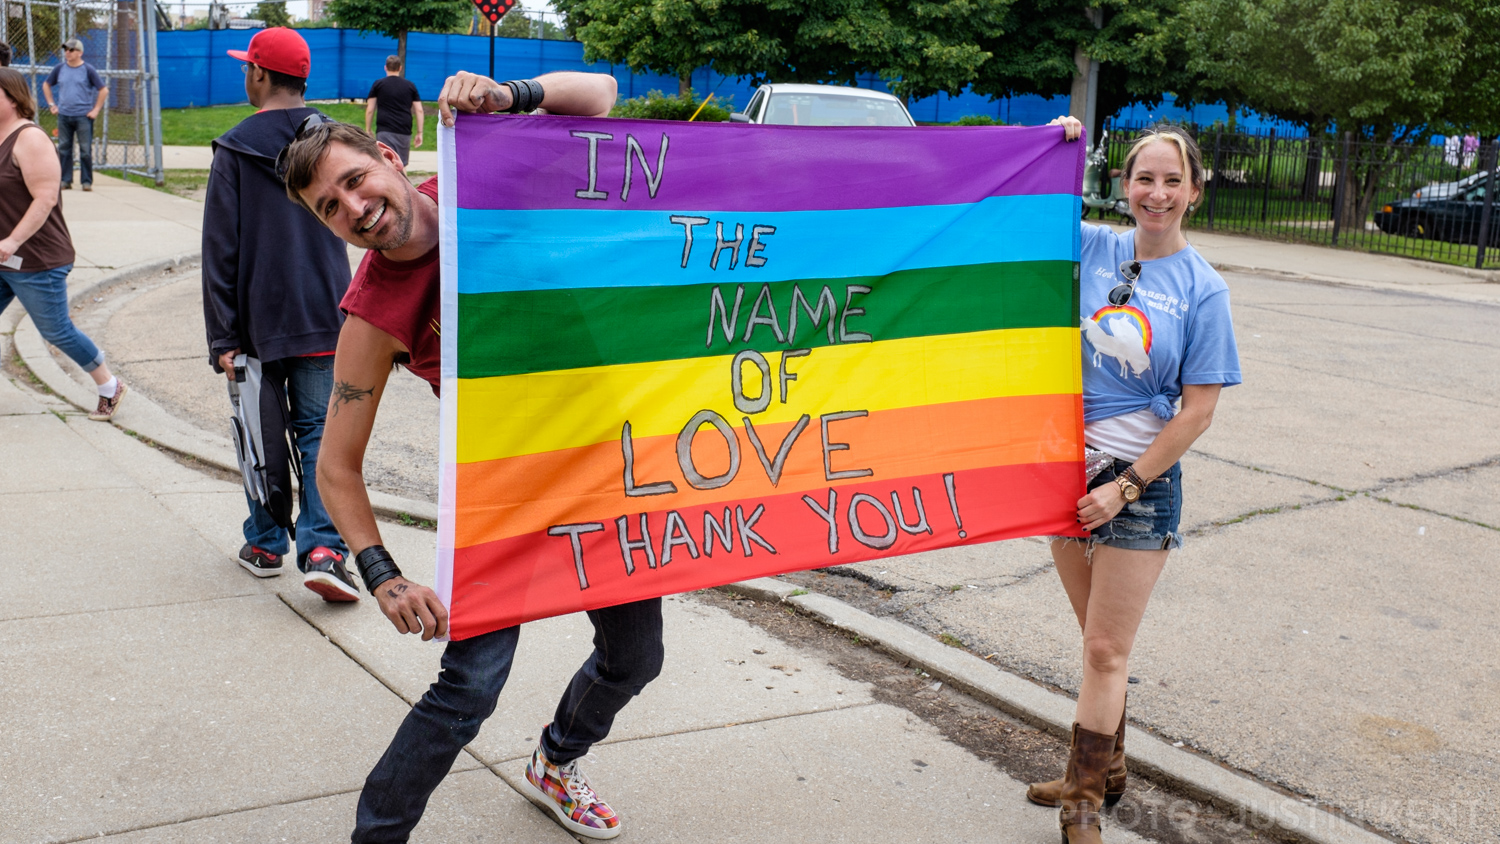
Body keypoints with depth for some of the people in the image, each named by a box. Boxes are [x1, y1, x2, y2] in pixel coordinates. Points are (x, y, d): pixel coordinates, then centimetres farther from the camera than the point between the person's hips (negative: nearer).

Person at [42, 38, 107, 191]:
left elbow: (104, 90, -2)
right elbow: (46, 85, 22)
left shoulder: (88, 70, -2)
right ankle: (65, 181, 11)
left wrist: (96, 109, -5)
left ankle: (87, 182, 4)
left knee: (86, 150, -3)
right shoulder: (59, 69, 8)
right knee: (63, 149, 5)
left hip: (83, 116, -4)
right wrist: (51, 104, 12)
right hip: (63, 115, 4)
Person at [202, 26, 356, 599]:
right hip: (325, 317, 2)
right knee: (320, 431, 4)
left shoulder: (235, 150, -6)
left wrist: (223, 337, -7)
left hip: (259, 320, -2)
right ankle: (323, 547, -10)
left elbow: (221, 250, -8)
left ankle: (266, 545, 23)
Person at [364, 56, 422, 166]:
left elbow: (370, 110, 4)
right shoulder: (410, 85, 12)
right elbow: (419, 110, 7)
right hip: (405, 132, 3)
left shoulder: (378, 84, 6)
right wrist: (419, 133, 10)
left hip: (384, 131, -3)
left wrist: (367, 130, 12)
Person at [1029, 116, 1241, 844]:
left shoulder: (1202, 289, -9)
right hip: (1070, 467, 4)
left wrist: (1126, 486, -12)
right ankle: (1104, 772, 34)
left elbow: (1199, 409, -9)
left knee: (1106, 651, 1)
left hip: (1142, 482, -4)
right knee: (1098, 640, 17)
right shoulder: (1091, 247, 0)